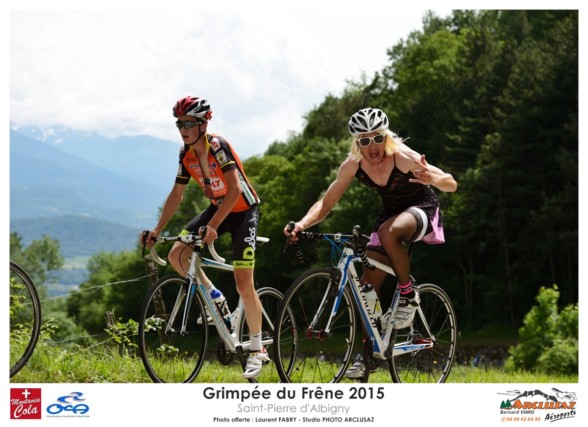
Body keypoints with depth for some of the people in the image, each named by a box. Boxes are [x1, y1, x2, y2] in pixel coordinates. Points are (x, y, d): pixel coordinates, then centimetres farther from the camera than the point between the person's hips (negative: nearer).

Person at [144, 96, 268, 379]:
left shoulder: (218, 147, -24)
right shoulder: (186, 154, -4)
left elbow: (235, 189, -34)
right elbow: (176, 195, 5)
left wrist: (213, 226, -40)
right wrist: (157, 230, -2)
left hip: (243, 211, -7)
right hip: (217, 208, 7)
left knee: (243, 284, -11)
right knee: (177, 255, -11)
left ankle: (257, 350, 1)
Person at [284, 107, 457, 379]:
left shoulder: (403, 157, -29)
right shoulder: (353, 165, -17)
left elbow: (452, 185, -29)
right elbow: (326, 204, -9)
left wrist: (433, 178, -52)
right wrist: (302, 224, -27)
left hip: (421, 208, -5)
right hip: (390, 211, 5)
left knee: (389, 232, -38)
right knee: (368, 283, -5)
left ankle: (408, 294, -17)